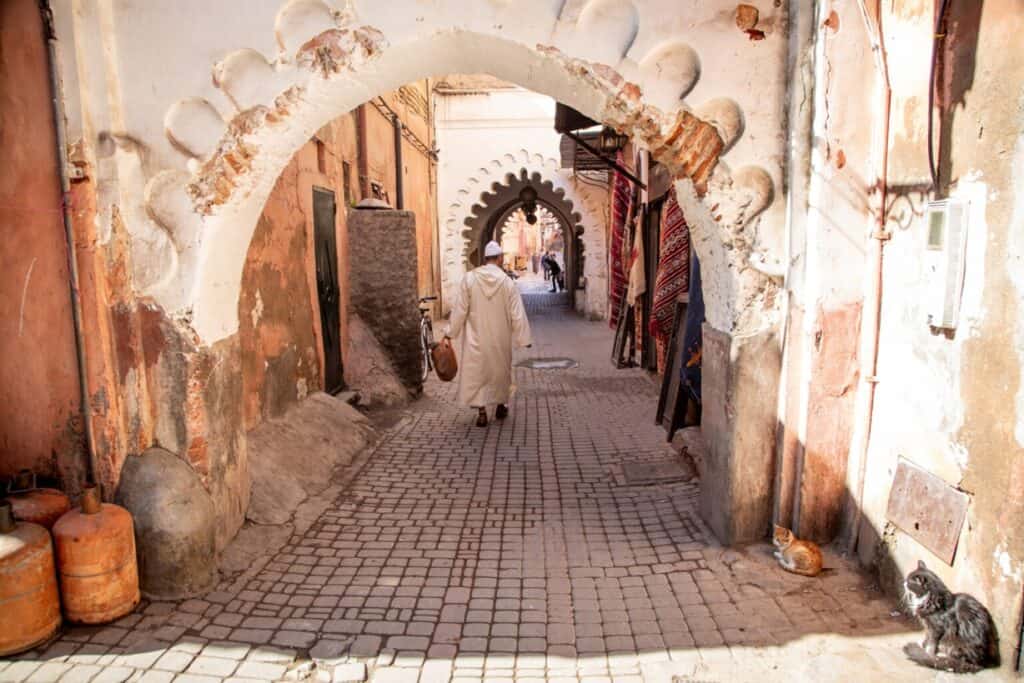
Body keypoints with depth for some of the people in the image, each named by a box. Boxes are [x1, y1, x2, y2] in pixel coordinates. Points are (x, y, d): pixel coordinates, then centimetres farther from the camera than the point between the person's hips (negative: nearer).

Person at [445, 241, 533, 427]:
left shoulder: (469, 278, -10)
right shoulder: (507, 281, -11)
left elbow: (459, 308, -6)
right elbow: (517, 314, -7)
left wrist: (451, 331, 4)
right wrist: (524, 338, 1)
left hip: (476, 337, -1)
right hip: (500, 337, 1)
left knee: (477, 371, 6)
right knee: (500, 370, 18)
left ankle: (481, 412, 1)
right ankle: (501, 406, 30)